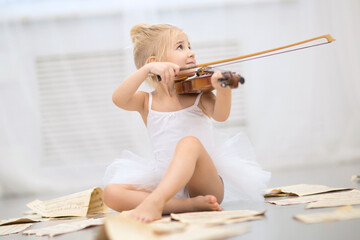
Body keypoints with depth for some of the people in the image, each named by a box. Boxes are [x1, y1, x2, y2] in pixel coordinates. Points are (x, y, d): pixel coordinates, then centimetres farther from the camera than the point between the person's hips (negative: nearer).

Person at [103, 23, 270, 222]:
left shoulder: (200, 96, 5)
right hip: (165, 183, 2)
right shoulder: (147, 102, 8)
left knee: (190, 143, -33)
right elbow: (118, 99, -12)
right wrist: (147, 69, -23)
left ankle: (154, 202, -49)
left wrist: (223, 91, -38)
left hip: (206, 182, -2)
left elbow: (220, 116, -17)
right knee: (111, 192, -23)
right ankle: (189, 204, -30)